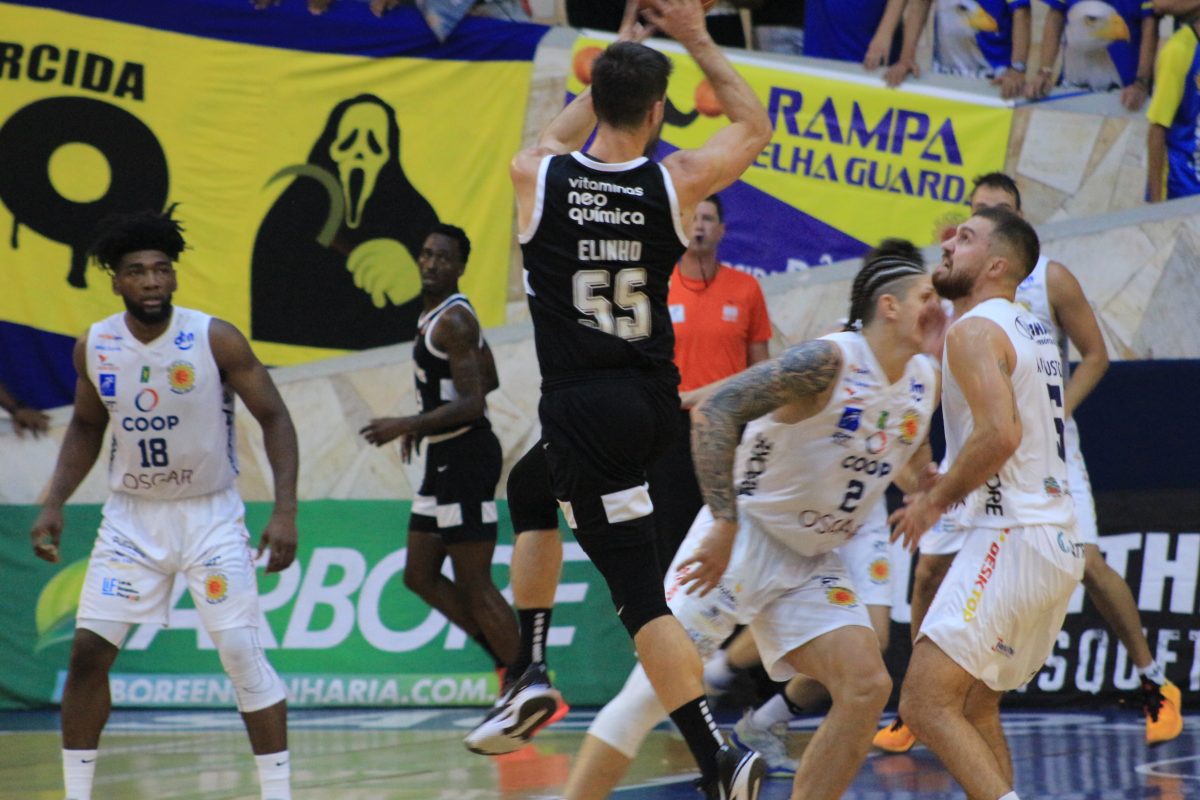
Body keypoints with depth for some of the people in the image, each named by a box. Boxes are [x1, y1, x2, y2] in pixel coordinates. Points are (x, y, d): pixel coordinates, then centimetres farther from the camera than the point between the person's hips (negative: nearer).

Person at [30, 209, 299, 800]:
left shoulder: (216, 339, -16)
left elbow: (274, 418, -11)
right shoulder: (94, 347, -5)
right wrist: (54, 504, 2)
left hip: (210, 516, -3)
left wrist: (285, 512, -20)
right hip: (130, 518, 3)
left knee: (243, 654, -10)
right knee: (88, 652, -3)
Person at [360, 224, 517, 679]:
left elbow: (472, 404, -23)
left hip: (466, 457, -10)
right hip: (445, 457, 10)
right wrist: (426, 421, 24)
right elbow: (487, 382, 25)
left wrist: (409, 425, -26)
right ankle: (507, 662, 19)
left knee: (475, 587, -7)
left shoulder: (452, 321, -16)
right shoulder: (436, 314, 15)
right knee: (421, 577, 13)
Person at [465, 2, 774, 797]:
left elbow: (562, 137, 21)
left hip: (585, 409, -4)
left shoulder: (536, 177, -7)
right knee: (538, 491, 33)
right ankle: (530, 679, 29)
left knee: (642, 596, -6)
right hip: (655, 404, 4)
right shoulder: (675, 184, -5)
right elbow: (755, 127, 17)